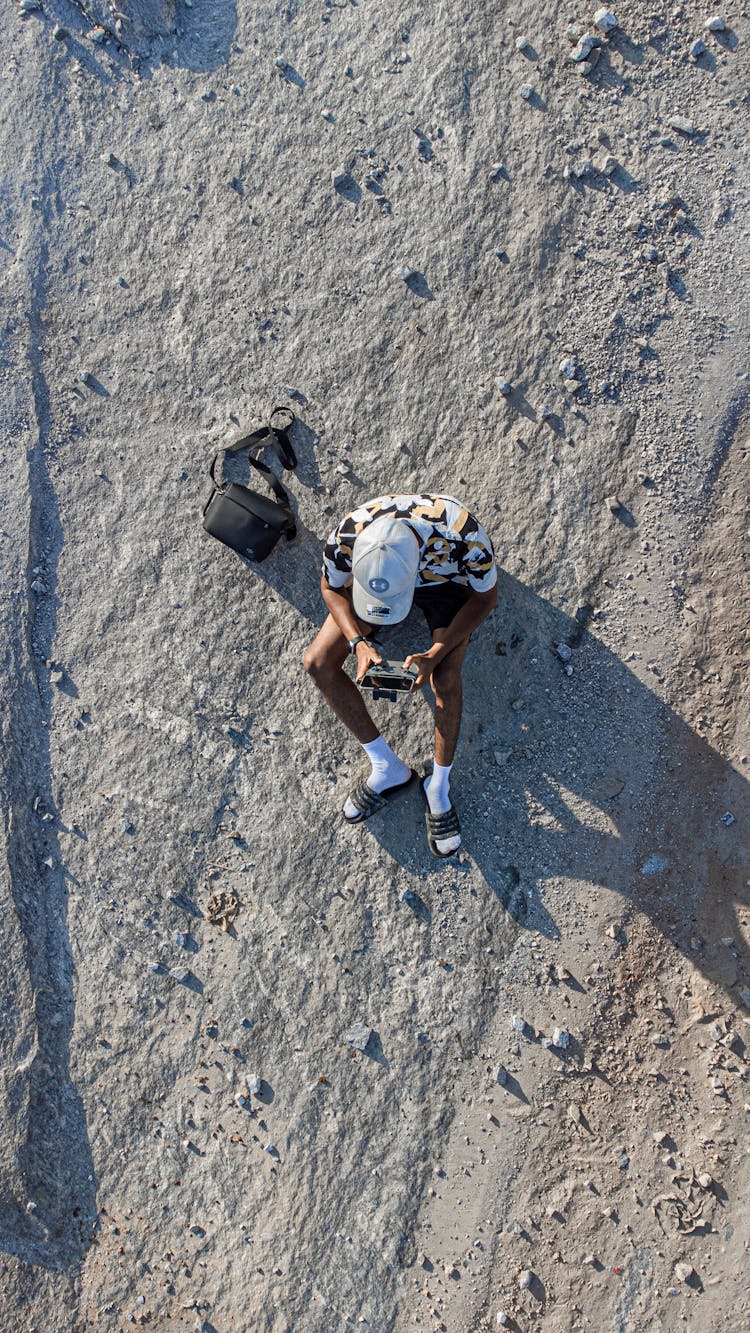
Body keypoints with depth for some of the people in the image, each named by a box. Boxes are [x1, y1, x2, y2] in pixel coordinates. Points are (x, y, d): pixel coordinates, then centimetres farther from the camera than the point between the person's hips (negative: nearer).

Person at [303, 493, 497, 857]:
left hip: (446, 579, -2)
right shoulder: (346, 536, -36)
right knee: (318, 662, -12)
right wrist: (358, 642, -28)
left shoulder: (464, 537, -42)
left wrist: (435, 655, -31)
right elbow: (332, 587, -11)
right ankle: (386, 766, -1)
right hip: (373, 576, 3)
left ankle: (439, 786, -3)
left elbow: (485, 598, -20)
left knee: (446, 680, -25)